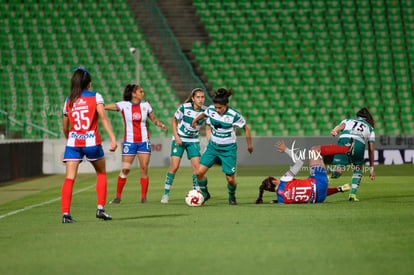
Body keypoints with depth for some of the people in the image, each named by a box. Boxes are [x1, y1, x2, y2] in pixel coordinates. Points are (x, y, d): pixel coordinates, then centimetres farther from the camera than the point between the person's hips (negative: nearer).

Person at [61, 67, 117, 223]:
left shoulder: (68, 101, 10)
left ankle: (65, 213, -17)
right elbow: (103, 117, -12)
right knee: (101, 173, 20)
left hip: (73, 142, 2)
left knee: (69, 179, -3)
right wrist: (113, 138, -16)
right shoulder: (95, 97, 1)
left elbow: (65, 128, 16)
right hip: (92, 142, -2)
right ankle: (101, 209, 13)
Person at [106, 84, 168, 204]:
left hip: (144, 141, 2)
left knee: (144, 169, -3)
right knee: (125, 169, -5)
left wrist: (161, 124, -3)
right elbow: (104, 107, -12)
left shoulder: (145, 105, 5)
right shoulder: (124, 105, -5)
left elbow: (153, 119, 16)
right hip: (129, 141, -2)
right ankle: (118, 196, 6)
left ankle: (144, 196, 4)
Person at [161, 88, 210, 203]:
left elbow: (208, 128, -2)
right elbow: (174, 120, -2)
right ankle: (166, 194, 3)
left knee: (196, 166, -9)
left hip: (193, 141, 3)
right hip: (179, 139, -3)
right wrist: (176, 136, -11)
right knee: (174, 167, -9)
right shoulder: (184, 107, -17)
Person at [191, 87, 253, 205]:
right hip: (213, 146, 4)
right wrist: (195, 120, 34)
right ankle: (204, 193, 17)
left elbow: (246, 128, -5)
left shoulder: (234, 115, -20)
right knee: (200, 172, -8)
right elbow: (204, 114, 17)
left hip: (228, 149, -4)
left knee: (230, 179, -3)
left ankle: (232, 196, 28)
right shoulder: (211, 109, -8)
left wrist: (249, 145, 3)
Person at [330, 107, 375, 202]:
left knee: (337, 172, -3)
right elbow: (371, 149, 28)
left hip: (344, 139, 0)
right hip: (359, 143, 0)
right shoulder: (370, 128, 34)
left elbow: (341, 126, 9)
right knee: (358, 169, 24)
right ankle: (353, 194, 11)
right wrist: (371, 168, 30)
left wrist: (334, 131, -13)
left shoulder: (348, 121, 35)